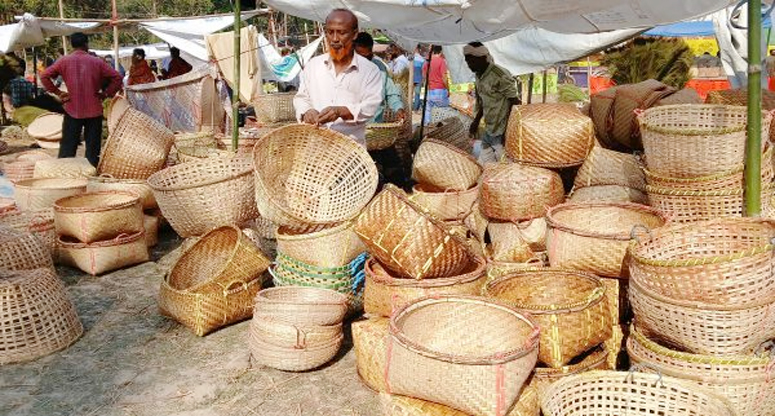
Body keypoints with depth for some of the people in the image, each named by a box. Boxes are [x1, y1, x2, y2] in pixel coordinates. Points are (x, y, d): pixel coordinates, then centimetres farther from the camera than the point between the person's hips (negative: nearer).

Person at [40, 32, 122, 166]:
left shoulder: (63, 61, 0)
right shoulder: (97, 62, -1)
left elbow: (44, 76, -3)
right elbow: (117, 78, -4)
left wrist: (57, 92, 4)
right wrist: (105, 93, 2)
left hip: (72, 110, 1)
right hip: (94, 110, 0)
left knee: (67, 147, 7)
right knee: (93, 147, 6)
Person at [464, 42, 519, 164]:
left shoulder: (500, 76, -19)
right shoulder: (479, 76, 8)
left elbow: (515, 102, -17)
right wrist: (476, 121, 12)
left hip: (503, 133, -9)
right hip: (489, 130, 9)